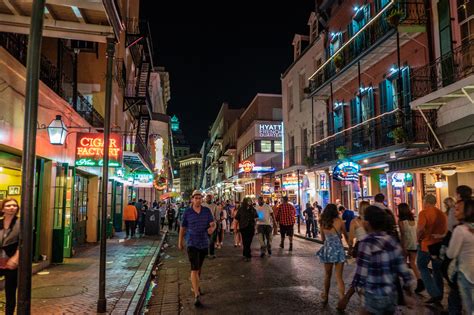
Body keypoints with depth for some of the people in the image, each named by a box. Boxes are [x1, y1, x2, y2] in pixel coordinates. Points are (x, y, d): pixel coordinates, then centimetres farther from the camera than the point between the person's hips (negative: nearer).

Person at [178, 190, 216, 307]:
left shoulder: (207, 211, -2)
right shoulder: (187, 212, -7)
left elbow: (213, 223, -4)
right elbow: (183, 228, 3)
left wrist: (212, 228, -28)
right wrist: (180, 242, 11)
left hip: (204, 243, 4)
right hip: (192, 244, -3)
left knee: (199, 268, 22)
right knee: (194, 269, -13)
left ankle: (196, 285, 46)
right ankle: (197, 296, -14)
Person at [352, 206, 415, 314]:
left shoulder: (367, 244, -19)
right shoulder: (392, 240, -1)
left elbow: (361, 273, -17)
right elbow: (402, 267, 4)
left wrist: (354, 286, -3)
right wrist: (407, 285, 17)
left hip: (375, 296, -6)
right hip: (392, 294, 6)